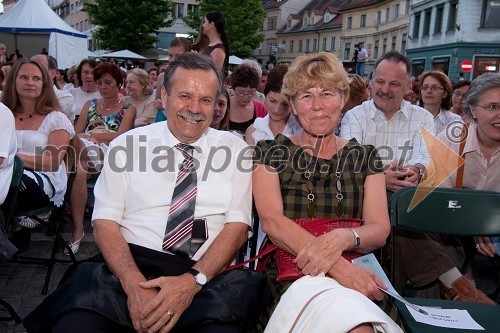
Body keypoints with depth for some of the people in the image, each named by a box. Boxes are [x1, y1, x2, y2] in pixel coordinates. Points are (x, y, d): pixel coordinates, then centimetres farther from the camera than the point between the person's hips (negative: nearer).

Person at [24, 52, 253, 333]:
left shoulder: (235, 149, 8)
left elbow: (238, 225, 1)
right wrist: (134, 283, -16)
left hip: (208, 275, 0)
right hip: (128, 266, 0)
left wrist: (194, 280, -16)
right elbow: (105, 221, 2)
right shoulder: (127, 144, 8)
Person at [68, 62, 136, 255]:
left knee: (79, 144, -37)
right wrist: (89, 139, -13)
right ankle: (78, 228, -37)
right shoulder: (90, 105, 27)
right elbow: (75, 133, 13)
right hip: (85, 152, 3)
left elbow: (121, 135, -3)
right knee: (78, 170, -37)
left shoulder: (128, 109, 16)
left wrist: (88, 135, -12)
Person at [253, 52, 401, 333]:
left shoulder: (366, 157, 13)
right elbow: (271, 220, -8)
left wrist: (342, 238, -21)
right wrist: (338, 266, -21)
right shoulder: (271, 152, 7)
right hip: (291, 271, -2)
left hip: (357, 269, 3)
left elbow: (379, 230, 4)